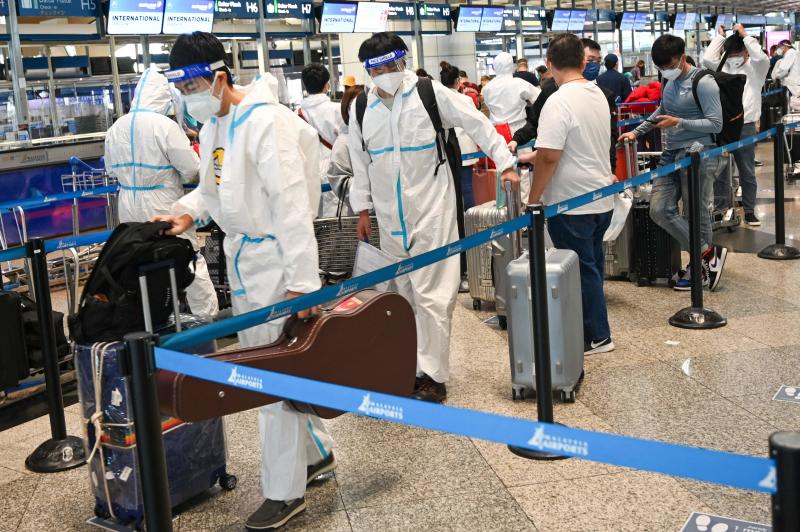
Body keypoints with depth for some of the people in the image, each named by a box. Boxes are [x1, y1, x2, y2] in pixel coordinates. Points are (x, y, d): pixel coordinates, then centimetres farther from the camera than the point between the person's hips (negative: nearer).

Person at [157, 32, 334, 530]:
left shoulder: (266, 122, -19)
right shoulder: (212, 127, 9)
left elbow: (292, 203, -22)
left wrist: (300, 280, -24)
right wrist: (188, 210, 1)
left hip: (276, 260, -9)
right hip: (243, 260, 9)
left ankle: (285, 491, 12)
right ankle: (316, 452, 36)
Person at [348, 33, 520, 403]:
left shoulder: (431, 94, -6)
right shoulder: (361, 108, 6)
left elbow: (476, 123, -1)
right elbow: (360, 163, 14)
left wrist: (505, 164, -4)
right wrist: (363, 209, 15)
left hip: (432, 209, -4)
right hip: (390, 215, 5)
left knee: (431, 295, -6)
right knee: (404, 293, 12)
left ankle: (433, 377, -1)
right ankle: (411, 365, 24)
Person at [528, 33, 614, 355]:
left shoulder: (559, 102, -19)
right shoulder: (598, 95, 7)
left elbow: (548, 157, -23)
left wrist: (533, 199, -12)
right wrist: (531, 156, 23)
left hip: (572, 204, -8)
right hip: (602, 198, 8)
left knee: (582, 270, 3)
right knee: (592, 265, 18)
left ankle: (597, 337, 13)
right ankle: (593, 330, 29)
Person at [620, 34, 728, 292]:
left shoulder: (703, 83, -10)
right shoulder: (669, 81, 13)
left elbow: (716, 123, -12)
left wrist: (678, 122, -17)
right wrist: (637, 132, 22)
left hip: (697, 154, -8)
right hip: (672, 154, 8)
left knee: (699, 213, -2)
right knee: (660, 210, -2)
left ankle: (701, 264, 13)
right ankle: (709, 253, 6)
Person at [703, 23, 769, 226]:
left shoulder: (755, 68, 4)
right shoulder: (723, 67, 11)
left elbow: (762, 58, -17)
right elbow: (707, 59, -5)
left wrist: (744, 35, -10)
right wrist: (720, 36, 1)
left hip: (745, 126, -2)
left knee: (747, 172, 7)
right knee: (719, 170, 4)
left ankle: (749, 210, 16)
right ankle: (721, 209, 12)